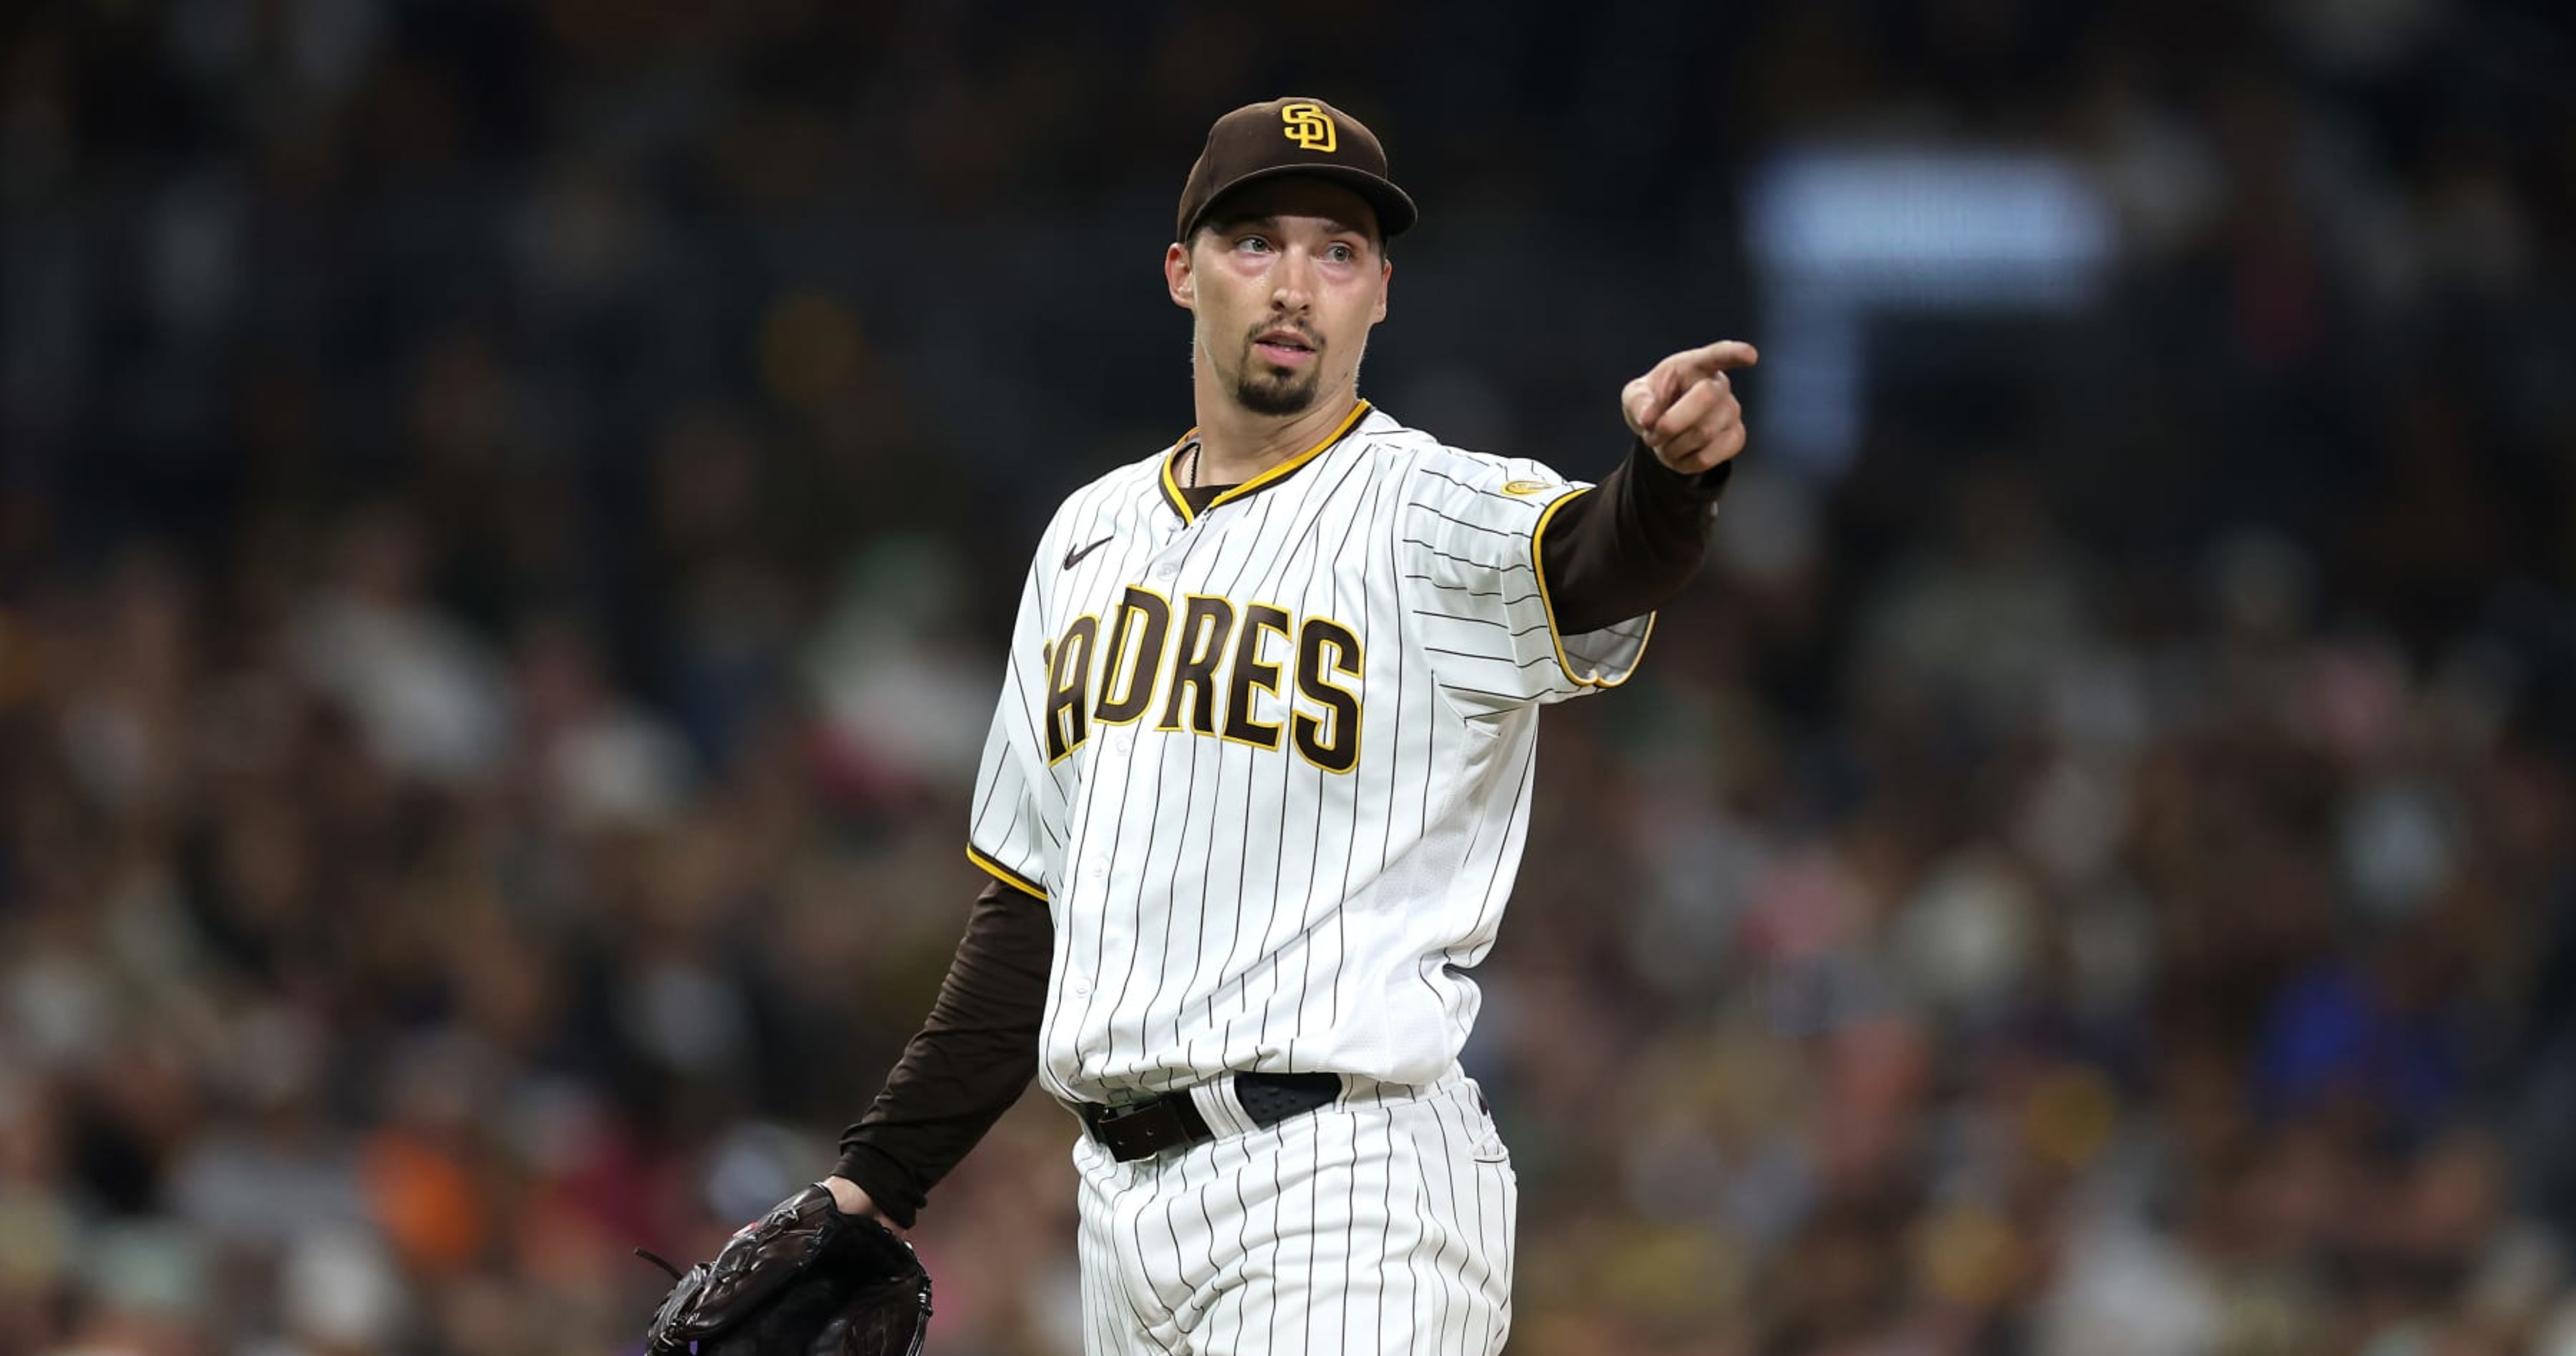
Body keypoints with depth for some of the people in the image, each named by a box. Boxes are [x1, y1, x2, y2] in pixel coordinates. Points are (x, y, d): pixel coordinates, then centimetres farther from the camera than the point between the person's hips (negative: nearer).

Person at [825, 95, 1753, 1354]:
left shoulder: (1433, 514, -3)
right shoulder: (1093, 535, 17)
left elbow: (1595, 563, -28)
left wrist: (1674, 468, -51)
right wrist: (878, 1176, 18)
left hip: (1342, 1198, -7)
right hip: (1120, 1197, 7)